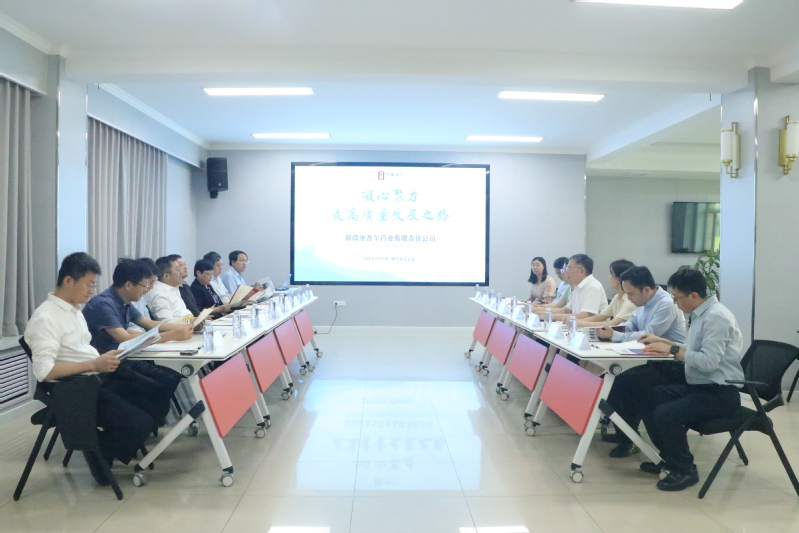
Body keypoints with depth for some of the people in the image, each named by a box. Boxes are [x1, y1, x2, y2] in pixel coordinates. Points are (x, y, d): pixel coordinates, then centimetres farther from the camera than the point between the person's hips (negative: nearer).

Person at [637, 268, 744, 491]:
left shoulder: (715, 317, -20)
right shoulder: (702, 314, 10)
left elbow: (708, 361, -28)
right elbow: (693, 350, 19)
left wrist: (672, 349, -21)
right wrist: (662, 341, 12)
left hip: (720, 393, -10)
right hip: (700, 386, 10)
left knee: (666, 413, -26)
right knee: (649, 398, 8)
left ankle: (685, 470, -3)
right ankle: (670, 458, 20)